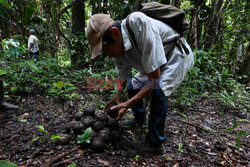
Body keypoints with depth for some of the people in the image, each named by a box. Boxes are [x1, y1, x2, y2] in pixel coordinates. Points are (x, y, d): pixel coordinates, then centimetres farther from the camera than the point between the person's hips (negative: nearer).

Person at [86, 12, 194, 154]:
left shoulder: (139, 23, -39)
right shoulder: (117, 47, -14)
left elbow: (155, 79, -37)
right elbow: (124, 77, 5)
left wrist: (127, 104, -33)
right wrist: (117, 97, -11)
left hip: (178, 56, -7)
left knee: (158, 90, -30)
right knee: (133, 86, 10)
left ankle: (156, 144, -11)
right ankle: (140, 118, 38)